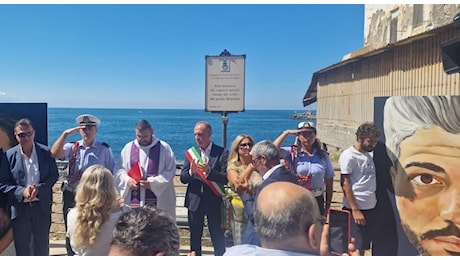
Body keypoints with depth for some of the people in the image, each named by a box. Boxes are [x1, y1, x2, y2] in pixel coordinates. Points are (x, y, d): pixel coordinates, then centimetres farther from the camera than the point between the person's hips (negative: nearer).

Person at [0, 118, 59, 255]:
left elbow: (54, 175, 0)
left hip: (42, 206, 1)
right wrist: (22, 191, -20)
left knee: (42, 246, 15)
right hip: (19, 208, 0)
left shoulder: (46, 152, -5)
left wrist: (39, 188, -17)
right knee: (21, 247, 14)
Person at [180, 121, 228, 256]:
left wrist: (209, 171, -26)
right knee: (195, 237, 13)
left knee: (218, 237, 4)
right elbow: (183, 178, 0)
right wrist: (191, 172, -21)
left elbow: (225, 179, -11)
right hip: (195, 200, 3)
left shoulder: (222, 153, -5)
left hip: (214, 201, -3)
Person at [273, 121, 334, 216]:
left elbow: (329, 184, 7)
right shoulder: (292, 153, -3)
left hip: (317, 200, 2)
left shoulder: (323, 156, 3)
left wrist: (327, 207, 7)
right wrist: (286, 133, -15)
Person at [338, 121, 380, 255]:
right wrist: (355, 210, -16)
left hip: (370, 208, 7)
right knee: (355, 248, 1)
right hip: (356, 209, -7)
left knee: (363, 246, 14)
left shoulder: (369, 155, 12)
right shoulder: (348, 155, -11)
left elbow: (371, 182, 16)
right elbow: (345, 184, -13)